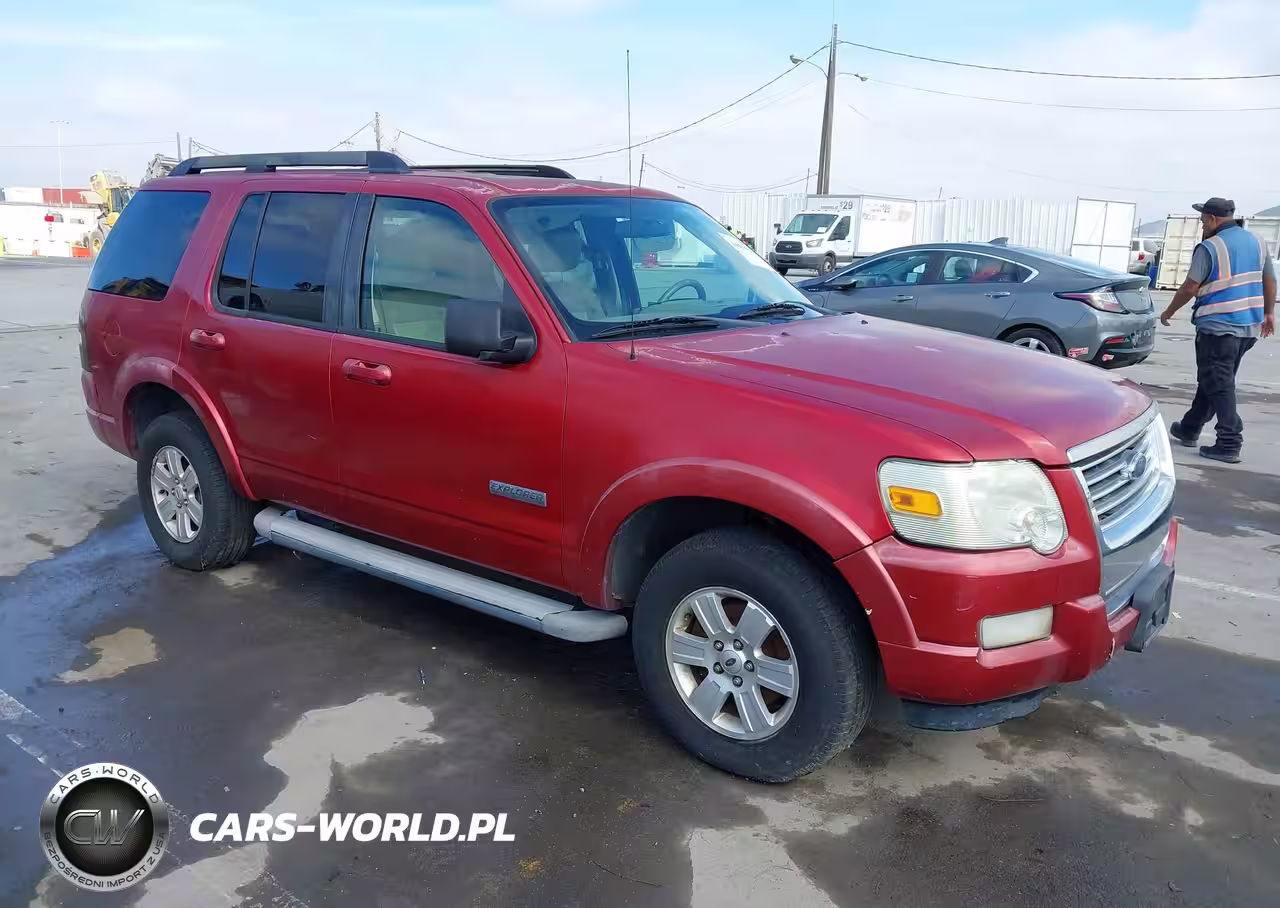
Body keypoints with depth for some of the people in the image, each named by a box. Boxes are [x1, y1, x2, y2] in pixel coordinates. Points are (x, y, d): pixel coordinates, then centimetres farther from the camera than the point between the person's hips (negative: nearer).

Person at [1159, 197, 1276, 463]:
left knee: (1218, 384, -4)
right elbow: (1269, 281, 15)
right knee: (1211, 380, 18)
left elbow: (1190, 288, -12)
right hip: (1249, 327, 8)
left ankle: (1230, 444, -8)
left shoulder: (1210, 247, -12)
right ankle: (1190, 429, 29)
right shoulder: (1257, 242, 11)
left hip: (1218, 326, -8)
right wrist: (1268, 313, 26)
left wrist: (1169, 312, 2)